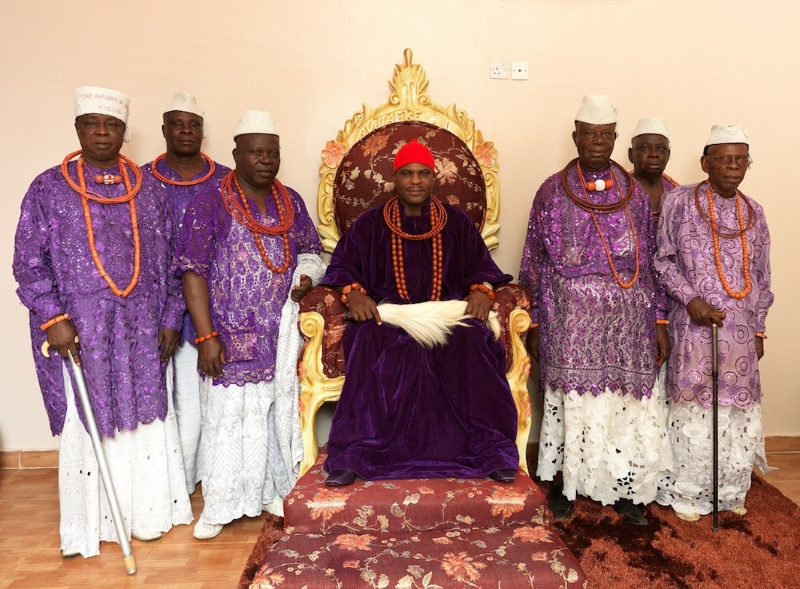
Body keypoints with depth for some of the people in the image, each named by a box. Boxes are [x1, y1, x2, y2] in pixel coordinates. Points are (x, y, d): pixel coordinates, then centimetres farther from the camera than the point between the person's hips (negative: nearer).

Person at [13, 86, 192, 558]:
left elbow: (170, 260, 7)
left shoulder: (149, 190, 7)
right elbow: (29, 261, -1)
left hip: (142, 331, 2)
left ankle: (148, 511, 26)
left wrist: (170, 318, 1)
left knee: (147, 420, 9)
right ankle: (91, 523, 23)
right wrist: (52, 318, -12)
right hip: (79, 333, -2)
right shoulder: (49, 188, 1)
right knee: (88, 424, 6)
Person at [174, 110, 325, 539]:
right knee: (227, 417, 4)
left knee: (278, 411, 13)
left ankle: (272, 491, 31)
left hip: (281, 334, 5)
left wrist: (307, 275, -4)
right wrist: (206, 336, -16)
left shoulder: (291, 202, 8)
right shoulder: (209, 204, -7)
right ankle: (219, 505, 21)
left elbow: (310, 251, 20)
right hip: (232, 337, -4)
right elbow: (192, 272, -11)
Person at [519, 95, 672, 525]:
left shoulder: (634, 194, 7)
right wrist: (534, 324, -1)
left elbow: (649, 262, 9)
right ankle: (564, 483, 23)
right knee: (572, 399, 4)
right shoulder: (552, 192, 1)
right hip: (571, 316, -2)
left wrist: (659, 320, 5)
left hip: (627, 316, 2)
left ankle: (624, 488, 24)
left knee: (627, 400, 6)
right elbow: (535, 262, 1)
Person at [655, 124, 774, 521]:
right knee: (693, 406, 2)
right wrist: (690, 299, -16)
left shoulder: (752, 211, 9)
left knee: (737, 406, 10)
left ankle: (730, 490, 27)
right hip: (694, 326, -4)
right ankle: (687, 493, 18)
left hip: (739, 328, 4)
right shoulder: (679, 202, -4)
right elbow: (663, 260, -4)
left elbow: (760, 277, 13)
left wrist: (758, 330, 11)